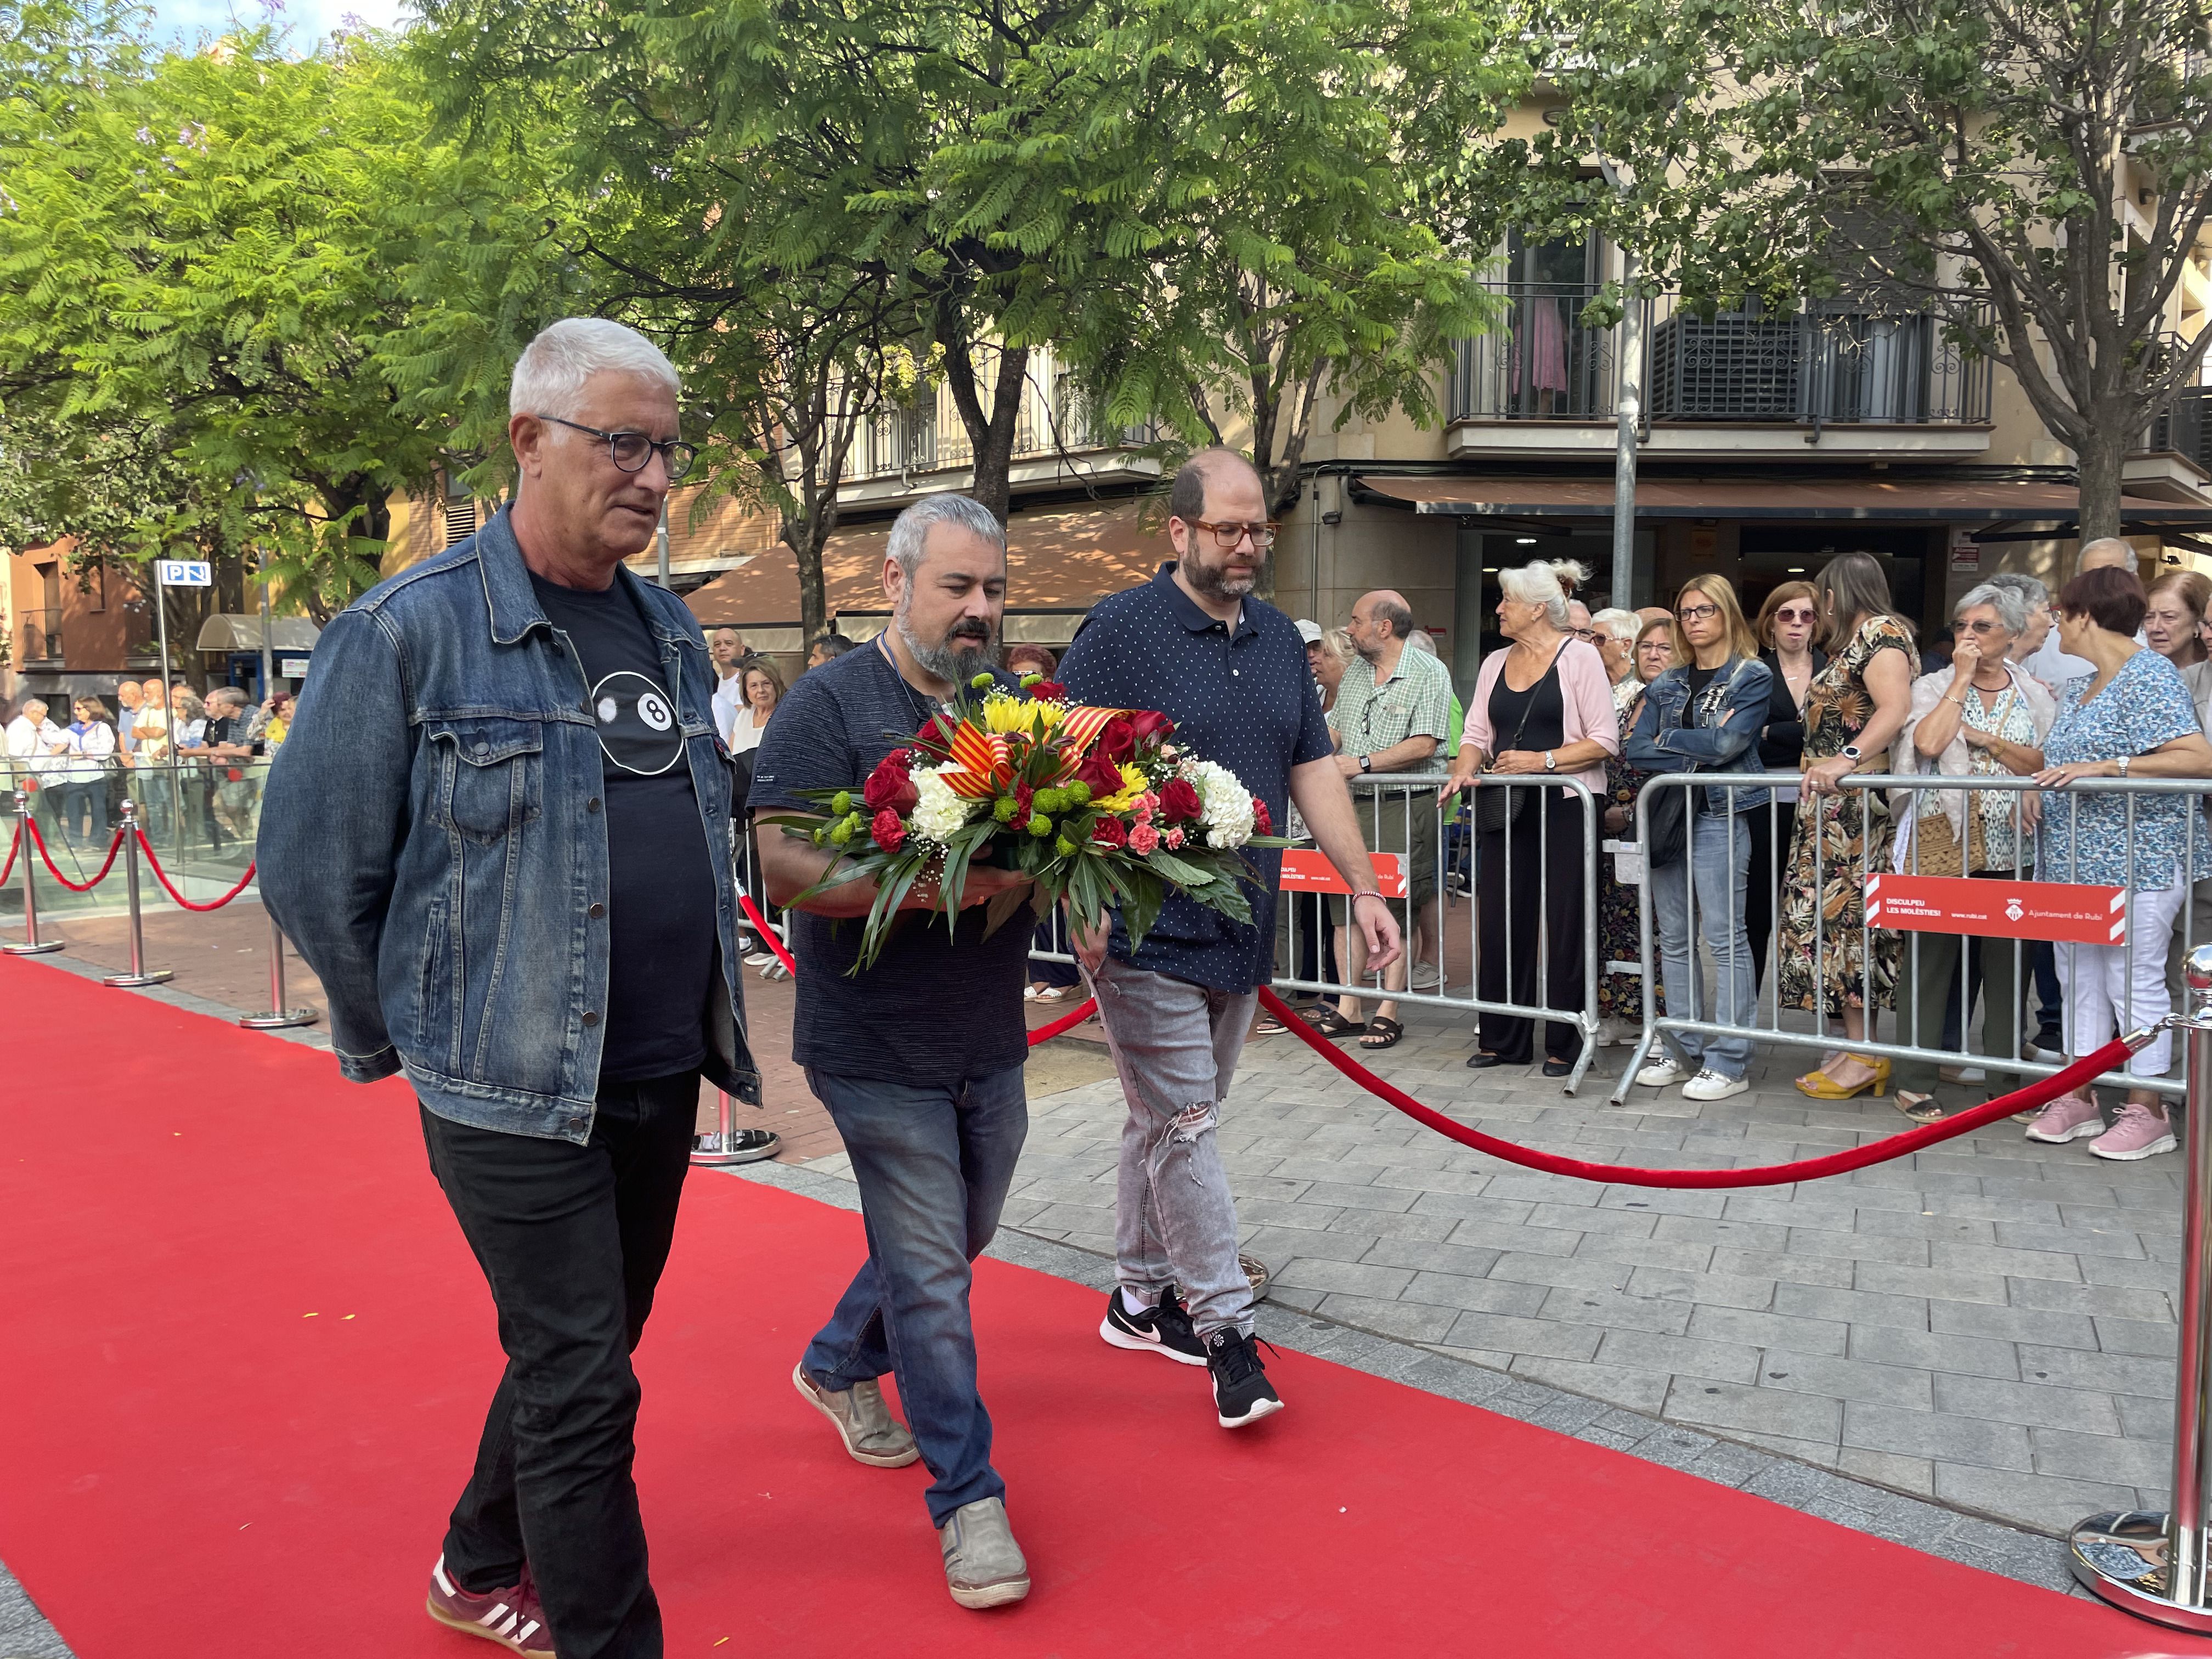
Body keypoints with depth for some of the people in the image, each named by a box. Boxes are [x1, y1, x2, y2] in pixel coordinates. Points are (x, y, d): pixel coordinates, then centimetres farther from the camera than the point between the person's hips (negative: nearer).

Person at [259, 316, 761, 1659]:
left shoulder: (669, 628, 9)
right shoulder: (409, 628, -11)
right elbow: (311, 866, -7)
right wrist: (408, 1034, 1)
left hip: (663, 1084, 7)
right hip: (513, 1097, -6)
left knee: (578, 1354, 21)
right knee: (582, 1390, -1)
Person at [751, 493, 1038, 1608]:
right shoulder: (831, 702, -12)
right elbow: (779, 867, -19)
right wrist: (924, 887, -30)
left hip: (990, 1043, 7)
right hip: (879, 1053, -6)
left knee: (956, 1239, 22)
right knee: (929, 1272, 0)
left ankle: (838, 1364, 47)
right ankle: (967, 1499, 17)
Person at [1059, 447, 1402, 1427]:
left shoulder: (1279, 638, 12)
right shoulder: (1120, 630, -9)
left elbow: (1314, 770, 14)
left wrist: (1363, 887, 9)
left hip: (1241, 935, 7)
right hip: (1145, 935, -6)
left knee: (1167, 1120, 16)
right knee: (1185, 1126, -2)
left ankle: (1139, 1296, 29)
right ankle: (1226, 1331, 7)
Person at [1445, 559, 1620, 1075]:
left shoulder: (1579, 657, -3)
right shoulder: (1495, 663, 15)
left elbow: (1605, 741, -8)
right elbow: (1476, 733, 14)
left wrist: (1543, 760, -16)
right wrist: (1465, 770, -6)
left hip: (1565, 805, -5)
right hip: (1506, 809, 6)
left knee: (1566, 925, 0)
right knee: (1501, 921, 6)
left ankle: (1564, 1044, 10)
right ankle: (1501, 1039, 17)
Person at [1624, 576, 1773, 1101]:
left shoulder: (1753, 676, 2)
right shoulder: (1667, 683, 16)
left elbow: (1728, 743, -13)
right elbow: (1637, 749, 5)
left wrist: (1668, 740, -2)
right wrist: (1696, 756, -9)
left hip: (1720, 814, -6)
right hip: (1665, 813, 6)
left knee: (1724, 936, -7)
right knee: (1674, 938, 8)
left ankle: (1729, 1061, -3)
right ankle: (1682, 1049, 16)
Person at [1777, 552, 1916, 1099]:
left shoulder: (1881, 632, -8)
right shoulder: (1854, 641, 21)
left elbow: (1897, 709, -24)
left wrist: (1846, 759, -33)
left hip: (1855, 805, -9)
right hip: (1838, 805, 9)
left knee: (1844, 912, -9)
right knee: (1843, 913, 7)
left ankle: (1863, 1054, -5)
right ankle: (1859, 1045, 10)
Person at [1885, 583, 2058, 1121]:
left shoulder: (2034, 695, 11)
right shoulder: (1933, 686, 5)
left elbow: (2045, 767, 1)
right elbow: (1927, 743, -14)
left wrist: (1989, 740, -10)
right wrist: (1962, 678, -7)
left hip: (2010, 848, 2)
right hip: (1941, 843, -2)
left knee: (2007, 963, 4)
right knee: (1932, 958, -1)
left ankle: (2005, 1080, 15)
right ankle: (1916, 1081, 6)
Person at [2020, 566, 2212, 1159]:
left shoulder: (2150, 677, -11)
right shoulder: (2076, 690, 16)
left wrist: (2105, 766, -26)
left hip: (2135, 861, -9)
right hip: (2074, 861, 9)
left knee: (2135, 984, -2)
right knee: (2080, 982, 12)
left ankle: (2146, 1113, 7)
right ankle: (2079, 1099, 20)